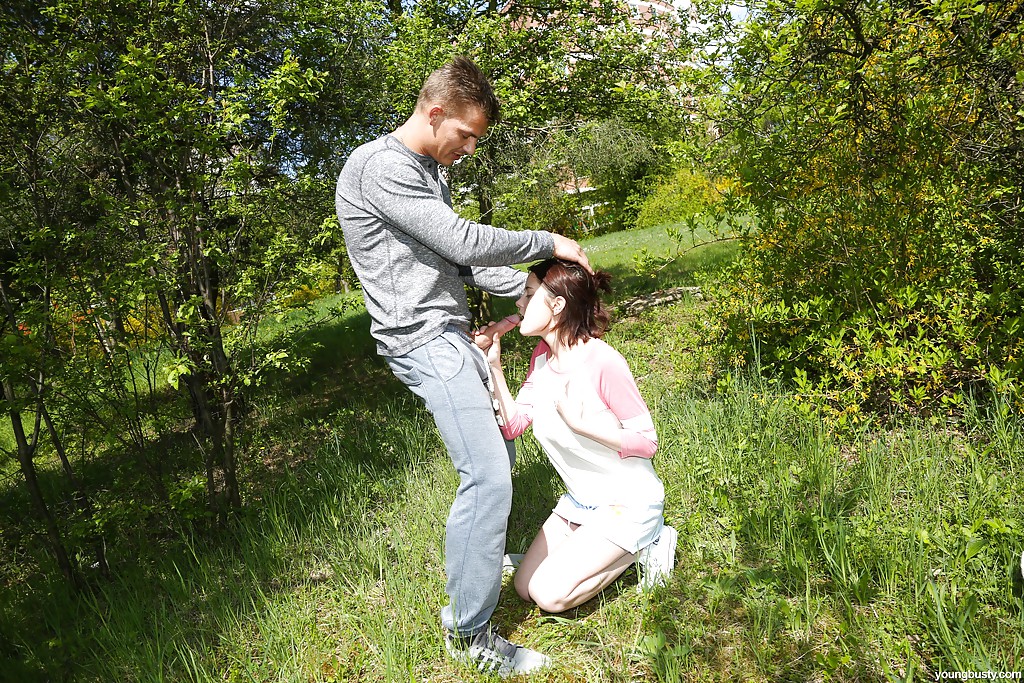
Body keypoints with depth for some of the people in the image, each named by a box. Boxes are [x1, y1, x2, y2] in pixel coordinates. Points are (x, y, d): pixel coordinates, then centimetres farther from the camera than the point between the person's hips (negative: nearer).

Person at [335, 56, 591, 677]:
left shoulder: (429, 171, 18)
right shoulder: (381, 167, -14)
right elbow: (464, 242, -20)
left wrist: (530, 286, 9)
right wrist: (550, 242, -8)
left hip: (451, 334, 10)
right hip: (423, 339, -10)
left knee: (499, 453, 16)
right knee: (488, 476, -15)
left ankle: (481, 562, 37)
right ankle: (468, 632, 0)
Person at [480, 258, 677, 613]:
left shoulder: (603, 362, -26)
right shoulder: (542, 357, -2)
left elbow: (647, 441, -19)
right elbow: (512, 425, -3)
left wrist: (582, 423, -31)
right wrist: (493, 365, -10)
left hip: (628, 502, -8)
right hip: (579, 500, 8)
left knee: (550, 594, -14)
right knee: (524, 587, 6)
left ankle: (643, 547, 5)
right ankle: (620, 547, 18)